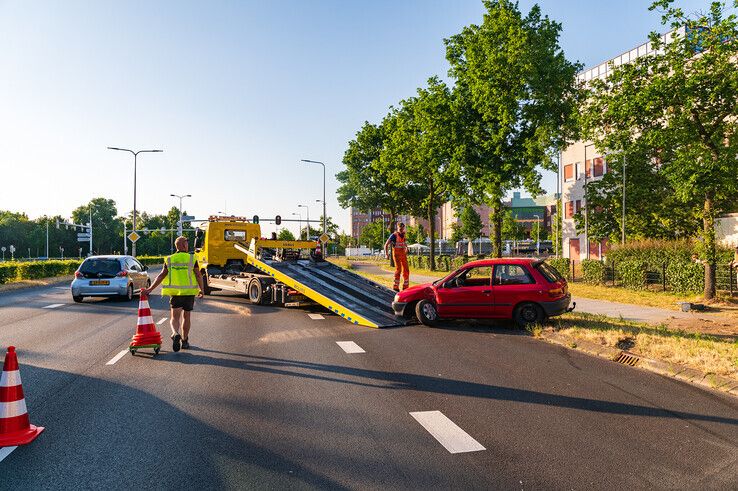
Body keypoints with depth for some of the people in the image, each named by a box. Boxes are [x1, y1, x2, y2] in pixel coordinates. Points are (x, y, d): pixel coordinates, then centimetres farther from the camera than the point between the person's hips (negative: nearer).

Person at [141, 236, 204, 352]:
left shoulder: (170, 259, 3)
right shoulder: (192, 258, -3)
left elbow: (161, 276, -1)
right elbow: (198, 276, -6)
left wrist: (149, 289, 3)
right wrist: (201, 290, 5)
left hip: (175, 292, 1)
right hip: (189, 292, -1)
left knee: (175, 317, 6)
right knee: (186, 317, 12)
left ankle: (176, 334, -22)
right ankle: (184, 341, 21)